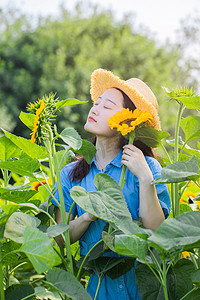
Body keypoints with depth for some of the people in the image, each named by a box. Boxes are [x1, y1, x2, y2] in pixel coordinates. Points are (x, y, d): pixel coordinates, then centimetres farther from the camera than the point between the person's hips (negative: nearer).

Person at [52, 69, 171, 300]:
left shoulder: (147, 167, -7)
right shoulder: (71, 174, 1)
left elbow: (156, 234, -14)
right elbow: (59, 238, 0)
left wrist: (145, 178, -21)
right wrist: (87, 217, -17)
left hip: (136, 280, -1)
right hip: (91, 280, 1)